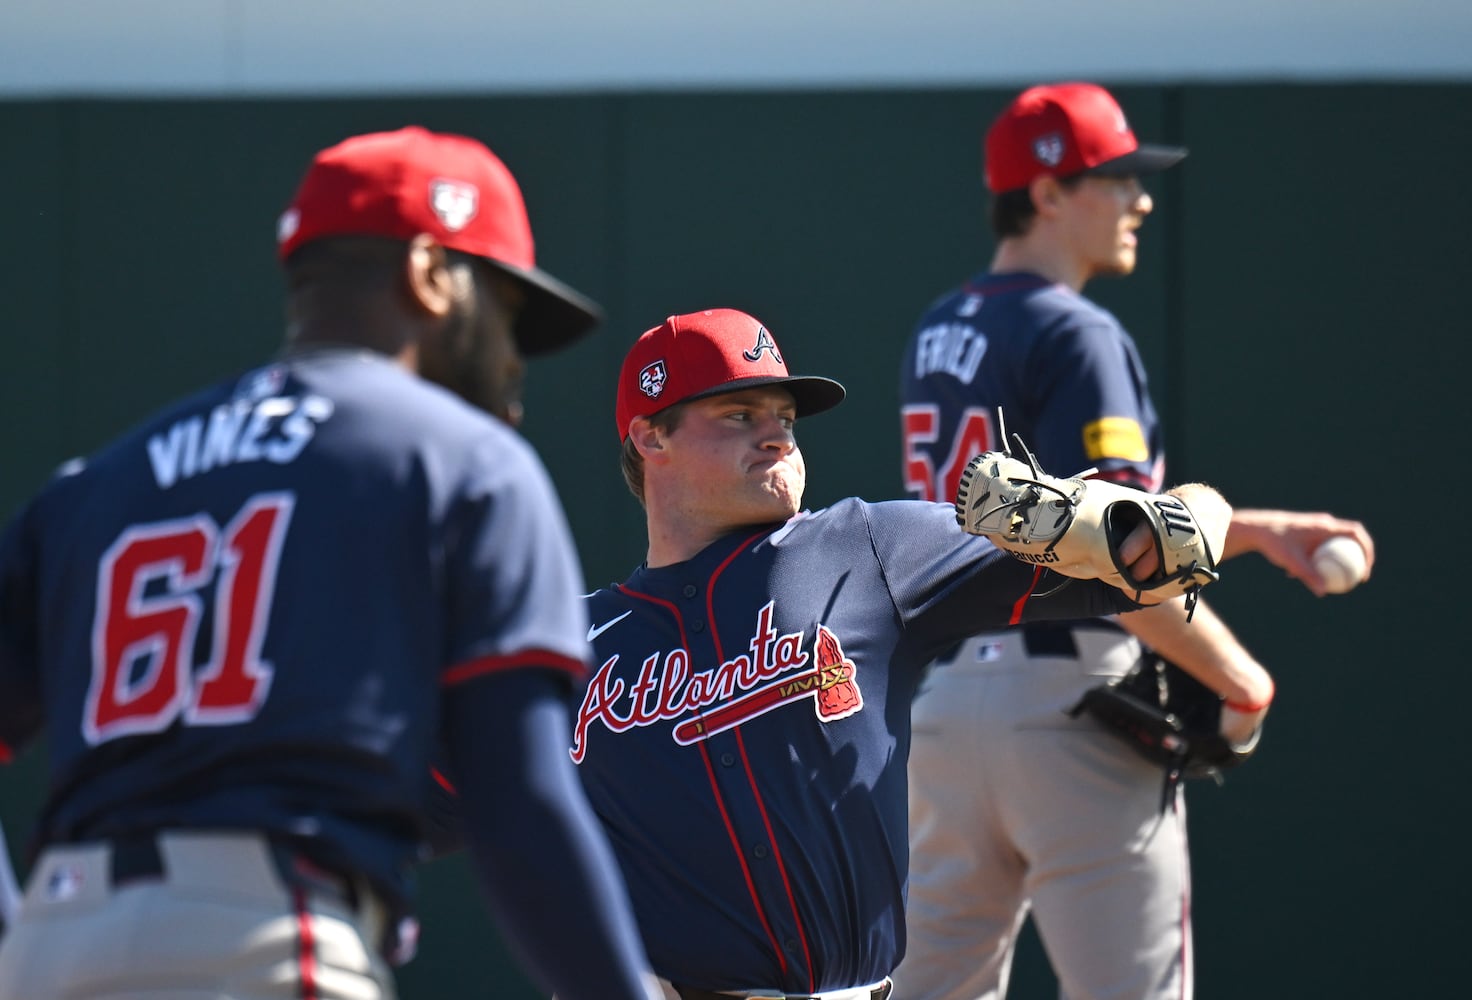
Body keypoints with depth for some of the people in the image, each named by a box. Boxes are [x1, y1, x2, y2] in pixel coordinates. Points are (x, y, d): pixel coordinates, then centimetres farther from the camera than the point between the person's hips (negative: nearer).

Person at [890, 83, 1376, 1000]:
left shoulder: (939, 334, 15)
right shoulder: (1076, 337, -12)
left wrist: (1259, 530, 20)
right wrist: (1243, 682, -9)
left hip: (941, 696, 8)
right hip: (1064, 700, -8)